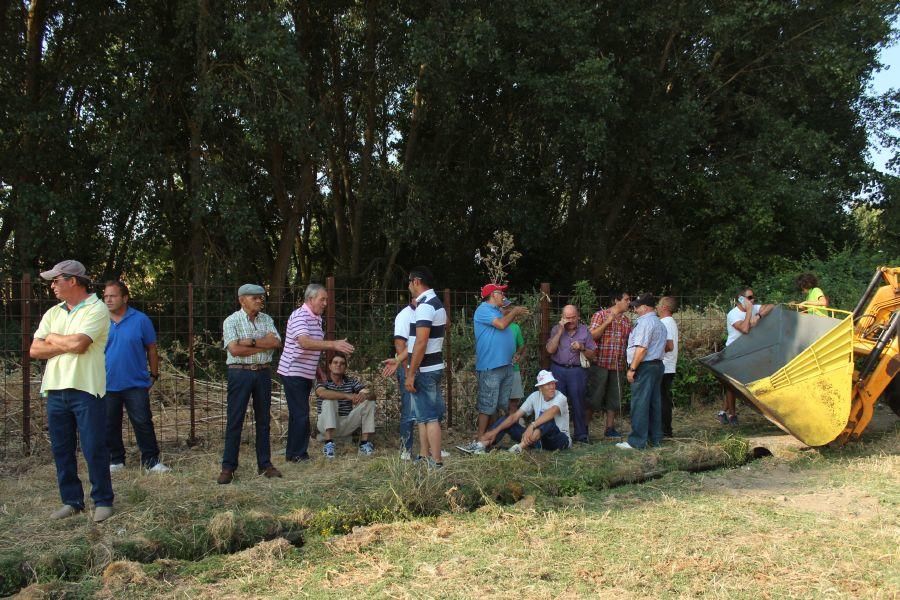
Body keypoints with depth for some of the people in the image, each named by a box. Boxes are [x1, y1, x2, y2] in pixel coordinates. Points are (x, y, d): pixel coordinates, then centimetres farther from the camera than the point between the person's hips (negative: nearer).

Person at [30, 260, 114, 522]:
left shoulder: (96, 310, -6)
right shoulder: (53, 313, 15)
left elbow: (78, 343, -19)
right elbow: (35, 350, 6)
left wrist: (52, 339, 0)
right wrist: (68, 345, -7)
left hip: (86, 389, -7)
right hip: (55, 389, 7)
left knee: (94, 448, -2)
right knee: (61, 449, 10)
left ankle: (103, 501, 8)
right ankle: (71, 501, 20)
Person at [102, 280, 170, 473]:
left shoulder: (140, 320, -4)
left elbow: (151, 349, 3)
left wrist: (153, 375, 4)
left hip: (136, 383, -2)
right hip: (107, 384, 2)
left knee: (143, 422, 1)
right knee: (110, 426, 10)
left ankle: (151, 460, 11)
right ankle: (116, 460, 25)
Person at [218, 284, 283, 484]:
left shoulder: (266, 319, 9)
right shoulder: (232, 321, -5)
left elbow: (276, 342, -5)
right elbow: (234, 349, -17)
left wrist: (251, 342, -15)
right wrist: (264, 345, -12)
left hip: (263, 373, 4)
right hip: (240, 373, -4)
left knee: (263, 419, 9)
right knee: (235, 420, -2)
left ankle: (265, 464, 18)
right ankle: (228, 467, 5)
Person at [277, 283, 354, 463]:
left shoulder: (317, 318, 13)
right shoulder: (299, 317, -17)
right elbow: (305, 343, -33)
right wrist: (333, 345, -40)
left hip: (306, 374, 9)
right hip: (293, 372, -9)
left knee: (298, 414, 14)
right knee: (301, 414, -7)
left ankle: (292, 453, 21)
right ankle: (298, 454, 0)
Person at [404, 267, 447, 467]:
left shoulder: (425, 306, -18)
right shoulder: (436, 304, 15)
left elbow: (421, 343, -24)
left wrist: (411, 374, -21)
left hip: (424, 370, -10)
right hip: (431, 367, 10)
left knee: (429, 416, -6)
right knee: (423, 415, 16)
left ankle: (436, 462, -3)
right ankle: (424, 456, 22)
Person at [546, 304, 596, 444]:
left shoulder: (584, 330, 5)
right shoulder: (556, 329, 5)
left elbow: (593, 354, 6)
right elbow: (550, 350, -8)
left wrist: (582, 348, -13)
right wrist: (560, 331, -11)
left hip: (577, 371, -1)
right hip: (558, 370, 1)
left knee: (578, 403, 0)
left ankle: (581, 435, 10)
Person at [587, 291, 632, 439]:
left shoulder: (627, 320, 14)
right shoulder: (600, 315, -2)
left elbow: (630, 341, 19)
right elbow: (592, 336, -10)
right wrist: (607, 322, -16)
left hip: (618, 366, 6)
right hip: (600, 364, -6)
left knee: (614, 398, 9)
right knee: (594, 397, -2)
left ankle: (609, 428, 18)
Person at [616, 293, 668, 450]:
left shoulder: (644, 322, -15)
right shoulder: (659, 323, 18)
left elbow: (642, 348, -21)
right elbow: (665, 346, 25)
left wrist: (632, 368, -18)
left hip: (644, 366, -10)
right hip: (657, 364, 10)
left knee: (639, 404, -8)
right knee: (654, 402, 13)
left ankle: (637, 441, -7)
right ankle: (655, 438, 17)